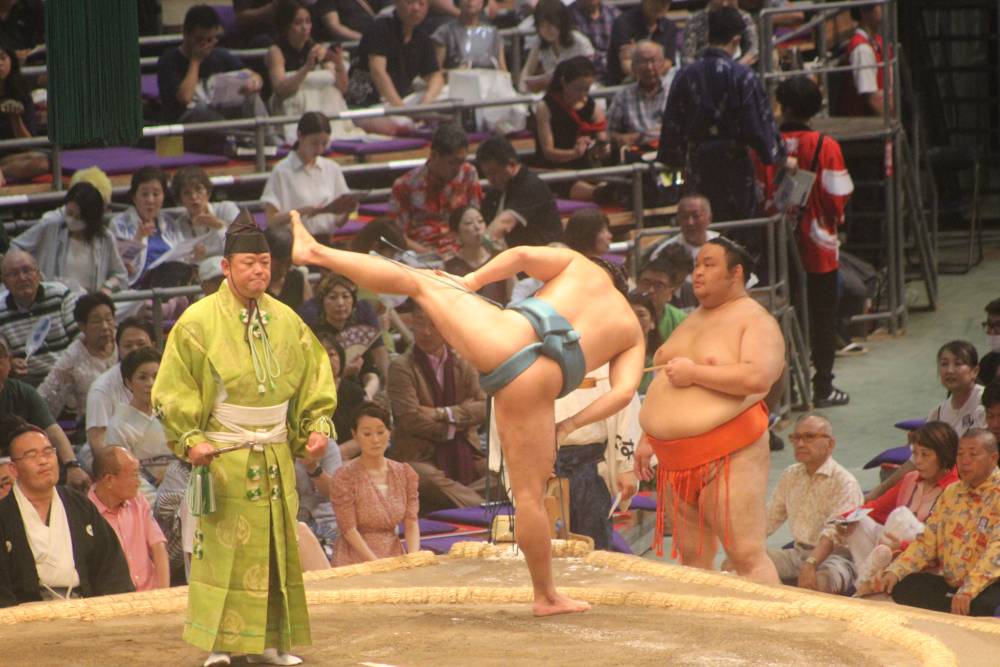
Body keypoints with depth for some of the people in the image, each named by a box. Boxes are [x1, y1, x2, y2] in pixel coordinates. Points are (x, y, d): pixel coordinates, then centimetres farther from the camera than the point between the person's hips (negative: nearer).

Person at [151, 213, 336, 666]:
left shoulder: (287, 322, 6)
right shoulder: (199, 322, -6)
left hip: (275, 457, 4)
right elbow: (173, 388, -4)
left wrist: (317, 426, 1)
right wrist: (189, 439, -13)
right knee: (223, 551, -6)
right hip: (223, 456, -4)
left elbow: (315, 379, 15)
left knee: (276, 549, 6)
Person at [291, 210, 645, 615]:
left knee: (417, 282, 19)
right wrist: (569, 425, 13)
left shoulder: (579, 265, 27)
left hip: (503, 336, -1)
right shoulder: (633, 334, 28)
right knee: (529, 492, 10)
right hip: (536, 382, 1)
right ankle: (546, 596, 13)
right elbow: (624, 392, 10)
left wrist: (470, 282, 21)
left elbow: (521, 256, 10)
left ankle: (315, 252, 25)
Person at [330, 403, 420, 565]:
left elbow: (411, 522, 5)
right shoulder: (344, 477, -4)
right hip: (356, 559, -4)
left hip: (394, 556, 4)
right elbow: (349, 529, -9)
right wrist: (376, 563, -19)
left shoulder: (404, 473, 10)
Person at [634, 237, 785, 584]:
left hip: (728, 455, -8)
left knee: (746, 556, -12)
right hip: (676, 459, 8)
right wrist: (649, 439, 23)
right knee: (693, 558, 9)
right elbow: (666, 382, 29)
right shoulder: (694, 320, 22)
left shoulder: (755, 320, -4)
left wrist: (694, 372, -16)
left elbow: (757, 378, -22)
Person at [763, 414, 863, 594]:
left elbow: (834, 532, -23)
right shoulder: (791, 476, 13)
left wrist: (810, 564, -37)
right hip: (798, 553, 7)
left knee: (822, 580, -40)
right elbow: (769, 519, 16)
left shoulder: (844, 482, -10)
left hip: (835, 556, -7)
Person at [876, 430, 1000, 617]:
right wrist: (895, 571, -4)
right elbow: (927, 541, 14)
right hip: (951, 585, 7)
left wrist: (969, 591, -33)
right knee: (902, 587, -16)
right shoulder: (952, 492, 15)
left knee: (984, 605, -40)